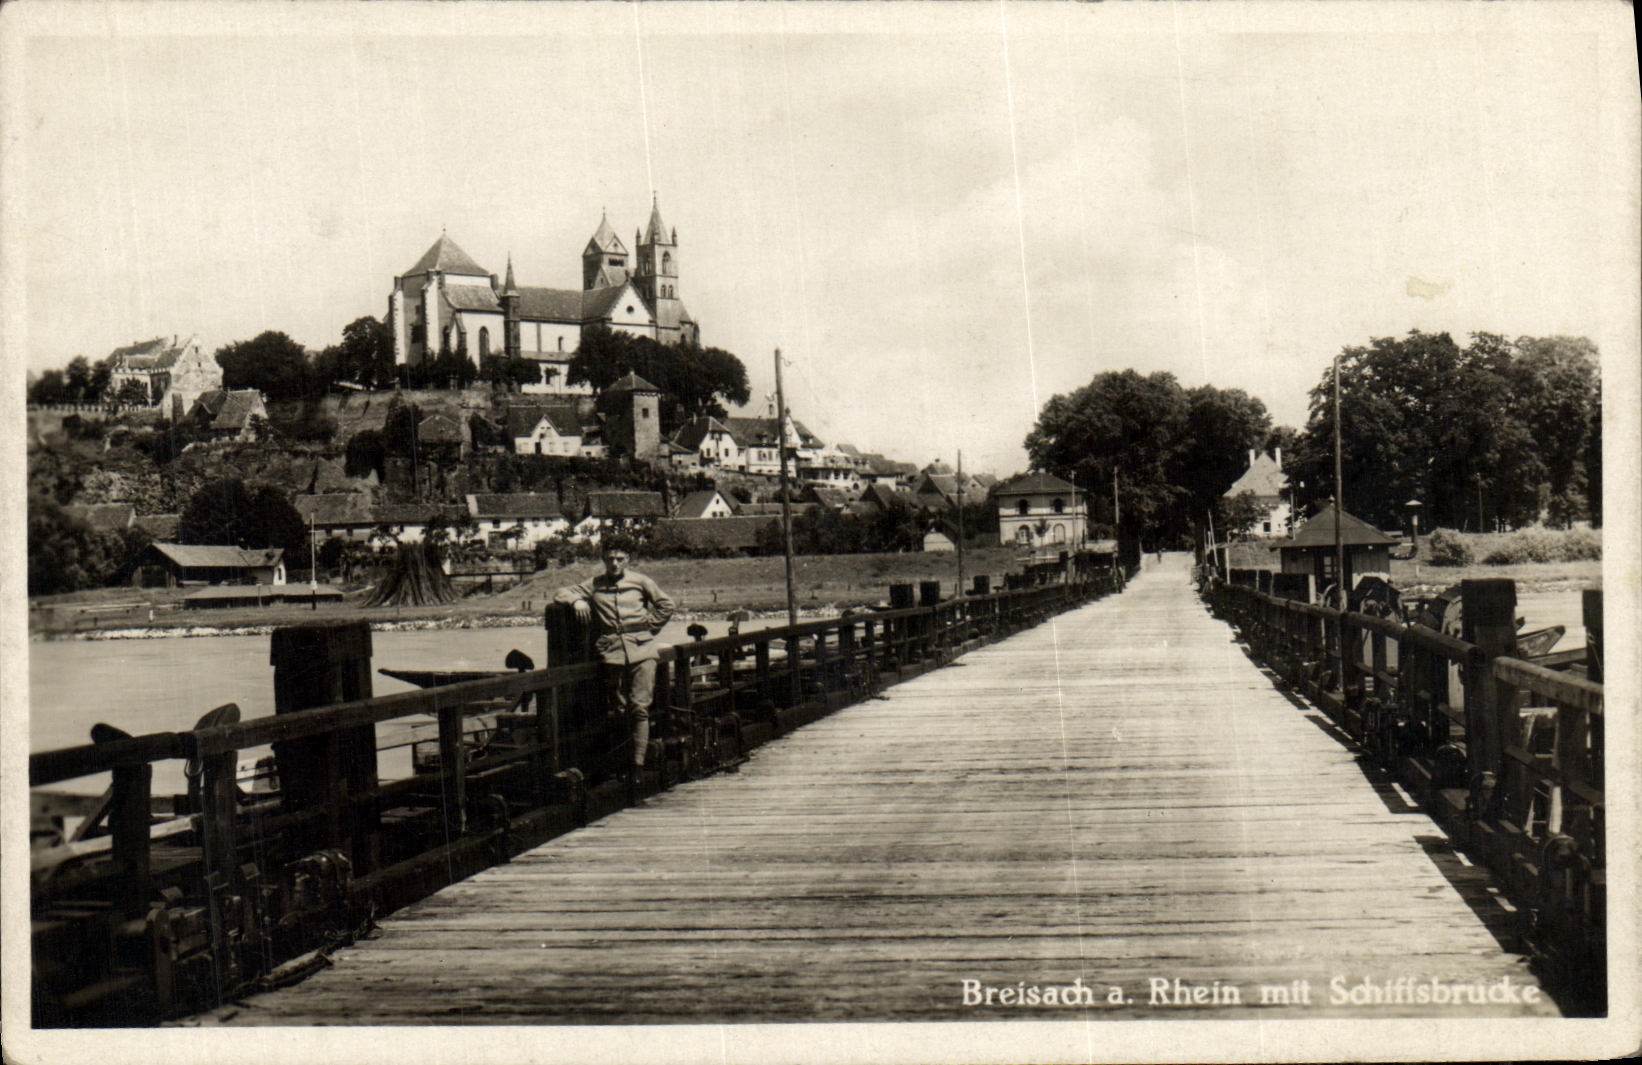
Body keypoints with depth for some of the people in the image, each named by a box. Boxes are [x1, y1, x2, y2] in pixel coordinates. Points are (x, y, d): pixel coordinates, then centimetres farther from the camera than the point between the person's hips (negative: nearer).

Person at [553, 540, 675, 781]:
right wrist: (577, 600, -3)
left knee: (640, 707, -9)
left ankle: (638, 764, -11)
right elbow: (561, 593, 17)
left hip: (641, 648, -2)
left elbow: (666, 606, 18)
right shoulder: (594, 585, 13)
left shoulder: (640, 581, 10)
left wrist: (648, 628, 10)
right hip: (612, 650, 2)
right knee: (620, 707, 0)